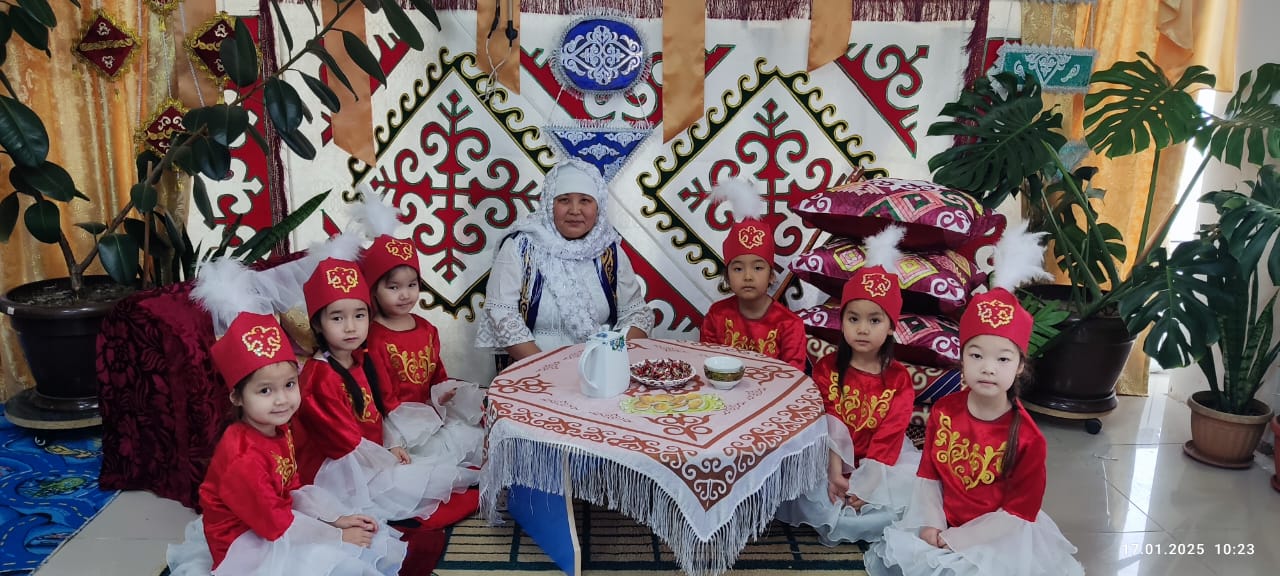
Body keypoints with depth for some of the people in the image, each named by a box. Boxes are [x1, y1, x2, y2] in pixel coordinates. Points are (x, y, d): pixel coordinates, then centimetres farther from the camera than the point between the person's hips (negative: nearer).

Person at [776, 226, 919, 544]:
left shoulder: (898, 378, -5)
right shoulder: (827, 368, -3)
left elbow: (890, 434, -11)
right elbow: (825, 422, -9)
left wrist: (864, 484, -20)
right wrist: (834, 470, -23)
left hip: (879, 462, 1)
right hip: (833, 457, 0)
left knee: (907, 494, -23)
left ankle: (835, 523, -9)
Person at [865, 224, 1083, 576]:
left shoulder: (1026, 438, -18)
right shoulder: (943, 412, -6)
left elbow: (1018, 514, -14)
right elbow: (927, 475, 2)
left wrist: (954, 540, -17)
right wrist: (932, 526, -14)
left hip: (998, 539, -4)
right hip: (941, 527, 4)